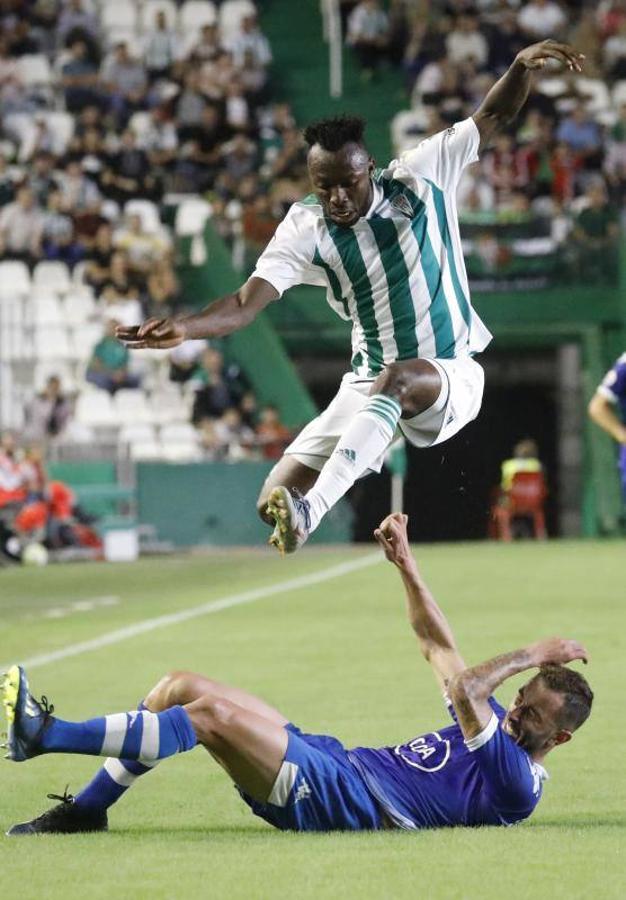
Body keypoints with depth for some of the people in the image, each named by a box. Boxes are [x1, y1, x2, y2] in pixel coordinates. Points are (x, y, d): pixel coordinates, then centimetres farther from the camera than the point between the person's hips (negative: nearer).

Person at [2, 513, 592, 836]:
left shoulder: (515, 783, -12)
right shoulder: (496, 723, 17)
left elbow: (464, 686, -24)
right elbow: (439, 648, 22)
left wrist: (530, 655, -9)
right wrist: (405, 565, 15)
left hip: (339, 798, -10)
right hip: (332, 759, 10)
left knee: (212, 714, -25)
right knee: (180, 687, 2)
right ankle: (85, 810, 6)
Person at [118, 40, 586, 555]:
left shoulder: (420, 179, -6)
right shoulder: (305, 228, -6)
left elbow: (494, 116, 1)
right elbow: (247, 302, -15)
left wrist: (523, 67, -19)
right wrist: (185, 329, -34)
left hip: (450, 377, -3)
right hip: (370, 387, 3)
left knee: (396, 378, -40)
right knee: (279, 493, -13)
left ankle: (309, 513, -50)